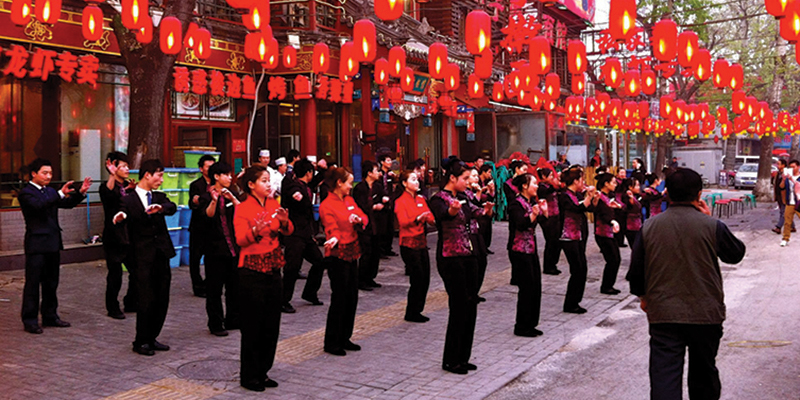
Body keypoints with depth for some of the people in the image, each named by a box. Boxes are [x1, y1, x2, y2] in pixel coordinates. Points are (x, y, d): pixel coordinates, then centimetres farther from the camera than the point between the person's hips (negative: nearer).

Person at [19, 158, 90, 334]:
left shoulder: (50, 192, 15)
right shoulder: (26, 193, -8)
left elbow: (68, 204, 8)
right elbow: (39, 205, -26)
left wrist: (80, 193, -9)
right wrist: (61, 194, -34)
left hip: (53, 243, 7)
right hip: (36, 244, -7)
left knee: (51, 283, 13)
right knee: (32, 283, -1)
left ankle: (50, 316, 23)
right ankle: (30, 320, 6)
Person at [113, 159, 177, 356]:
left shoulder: (159, 197, 11)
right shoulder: (129, 201, -1)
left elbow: (172, 207, -9)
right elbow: (123, 217, -16)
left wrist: (161, 208, -32)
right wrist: (120, 218, -41)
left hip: (162, 257, 5)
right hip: (144, 260, -5)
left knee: (162, 301, 9)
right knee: (147, 301, -4)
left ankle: (151, 338, 24)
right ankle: (141, 342, 12)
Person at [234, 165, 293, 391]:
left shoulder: (273, 205, 9)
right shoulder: (242, 208, -8)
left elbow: (288, 232, 2)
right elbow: (240, 240, -19)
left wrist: (285, 221, -19)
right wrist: (254, 231, -38)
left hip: (273, 270, 6)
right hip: (252, 272, -6)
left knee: (271, 326, 10)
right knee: (252, 327, 1)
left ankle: (262, 372, 24)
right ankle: (249, 376, 15)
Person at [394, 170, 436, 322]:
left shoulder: (421, 199, 13)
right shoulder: (400, 201, -8)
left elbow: (430, 217, 5)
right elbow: (403, 222, -23)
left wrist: (434, 220, -18)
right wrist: (419, 218, -40)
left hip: (421, 242, 7)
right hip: (409, 244, -7)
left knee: (425, 279, 6)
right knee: (417, 279, -6)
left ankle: (417, 311, 19)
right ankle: (411, 314, 8)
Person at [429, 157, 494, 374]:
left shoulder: (462, 197, 15)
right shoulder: (438, 199, -13)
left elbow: (476, 212, 14)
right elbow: (443, 216, -35)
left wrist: (487, 208, -4)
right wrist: (453, 210, -54)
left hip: (468, 255, 8)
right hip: (450, 257, -8)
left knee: (471, 307, 9)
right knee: (459, 308, -6)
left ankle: (462, 357, 20)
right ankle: (450, 360, 7)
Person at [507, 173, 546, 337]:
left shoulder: (532, 202, 13)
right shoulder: (516, 204, -13)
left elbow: (541, 221, 11)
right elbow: (521, 224, -27)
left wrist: (543, 211, -4)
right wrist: (533, 214, -42)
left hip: (531, 249, 9)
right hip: (519, 251, -9)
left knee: (536, 287, 9)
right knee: (527, 288, -5)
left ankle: (530, 324, 20)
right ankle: (522, 327, 6)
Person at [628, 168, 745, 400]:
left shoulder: (650, 226, -3)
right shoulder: (711, 226, -10)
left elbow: (636, 268, 4)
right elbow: (736, 254, 8)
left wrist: (643, 296, 21)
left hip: (662, 314, 0)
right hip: (706, 314, 0)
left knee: (664, 375, -1)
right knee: (703, 373, 20)